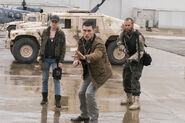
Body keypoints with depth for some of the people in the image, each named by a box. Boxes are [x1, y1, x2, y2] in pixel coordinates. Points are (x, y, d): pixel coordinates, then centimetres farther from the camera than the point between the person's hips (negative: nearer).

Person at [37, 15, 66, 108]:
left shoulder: (61, 34, -2)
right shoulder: (45, 32, 6)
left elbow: (63, 49, -3)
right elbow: (42, 45, 13)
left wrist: (61, 61, -9)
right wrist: (39, 56, 0)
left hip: (55, 60, -3)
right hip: (45, 59, 3)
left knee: (56, 79, -5)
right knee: (45, 79, 8)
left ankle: (57, 100, -5)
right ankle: (44, 98, 21)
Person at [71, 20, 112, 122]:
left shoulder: (99, 43, -30)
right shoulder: (82, 41, -4)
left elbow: (96, 55, -49)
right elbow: (78, 53, 0)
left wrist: (84, 57, -70)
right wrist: (77, 60, -26)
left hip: (100, 72, -8)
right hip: (89, 72, 8)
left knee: (89, 93, -19)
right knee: (81, 93, 11)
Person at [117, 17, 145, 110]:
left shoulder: (138, 36, -28)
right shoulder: (124, 32, -10)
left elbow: (140, 52, -27)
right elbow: (119, 42, 7)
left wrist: (133, 58, -43)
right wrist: (123, 48, -14)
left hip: (137, 60, -7)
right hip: (128, 58, 7)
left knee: (134, 80, -16)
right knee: (126, 79, 13)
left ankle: (136, 102, -15)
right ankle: (129, 99, 31)